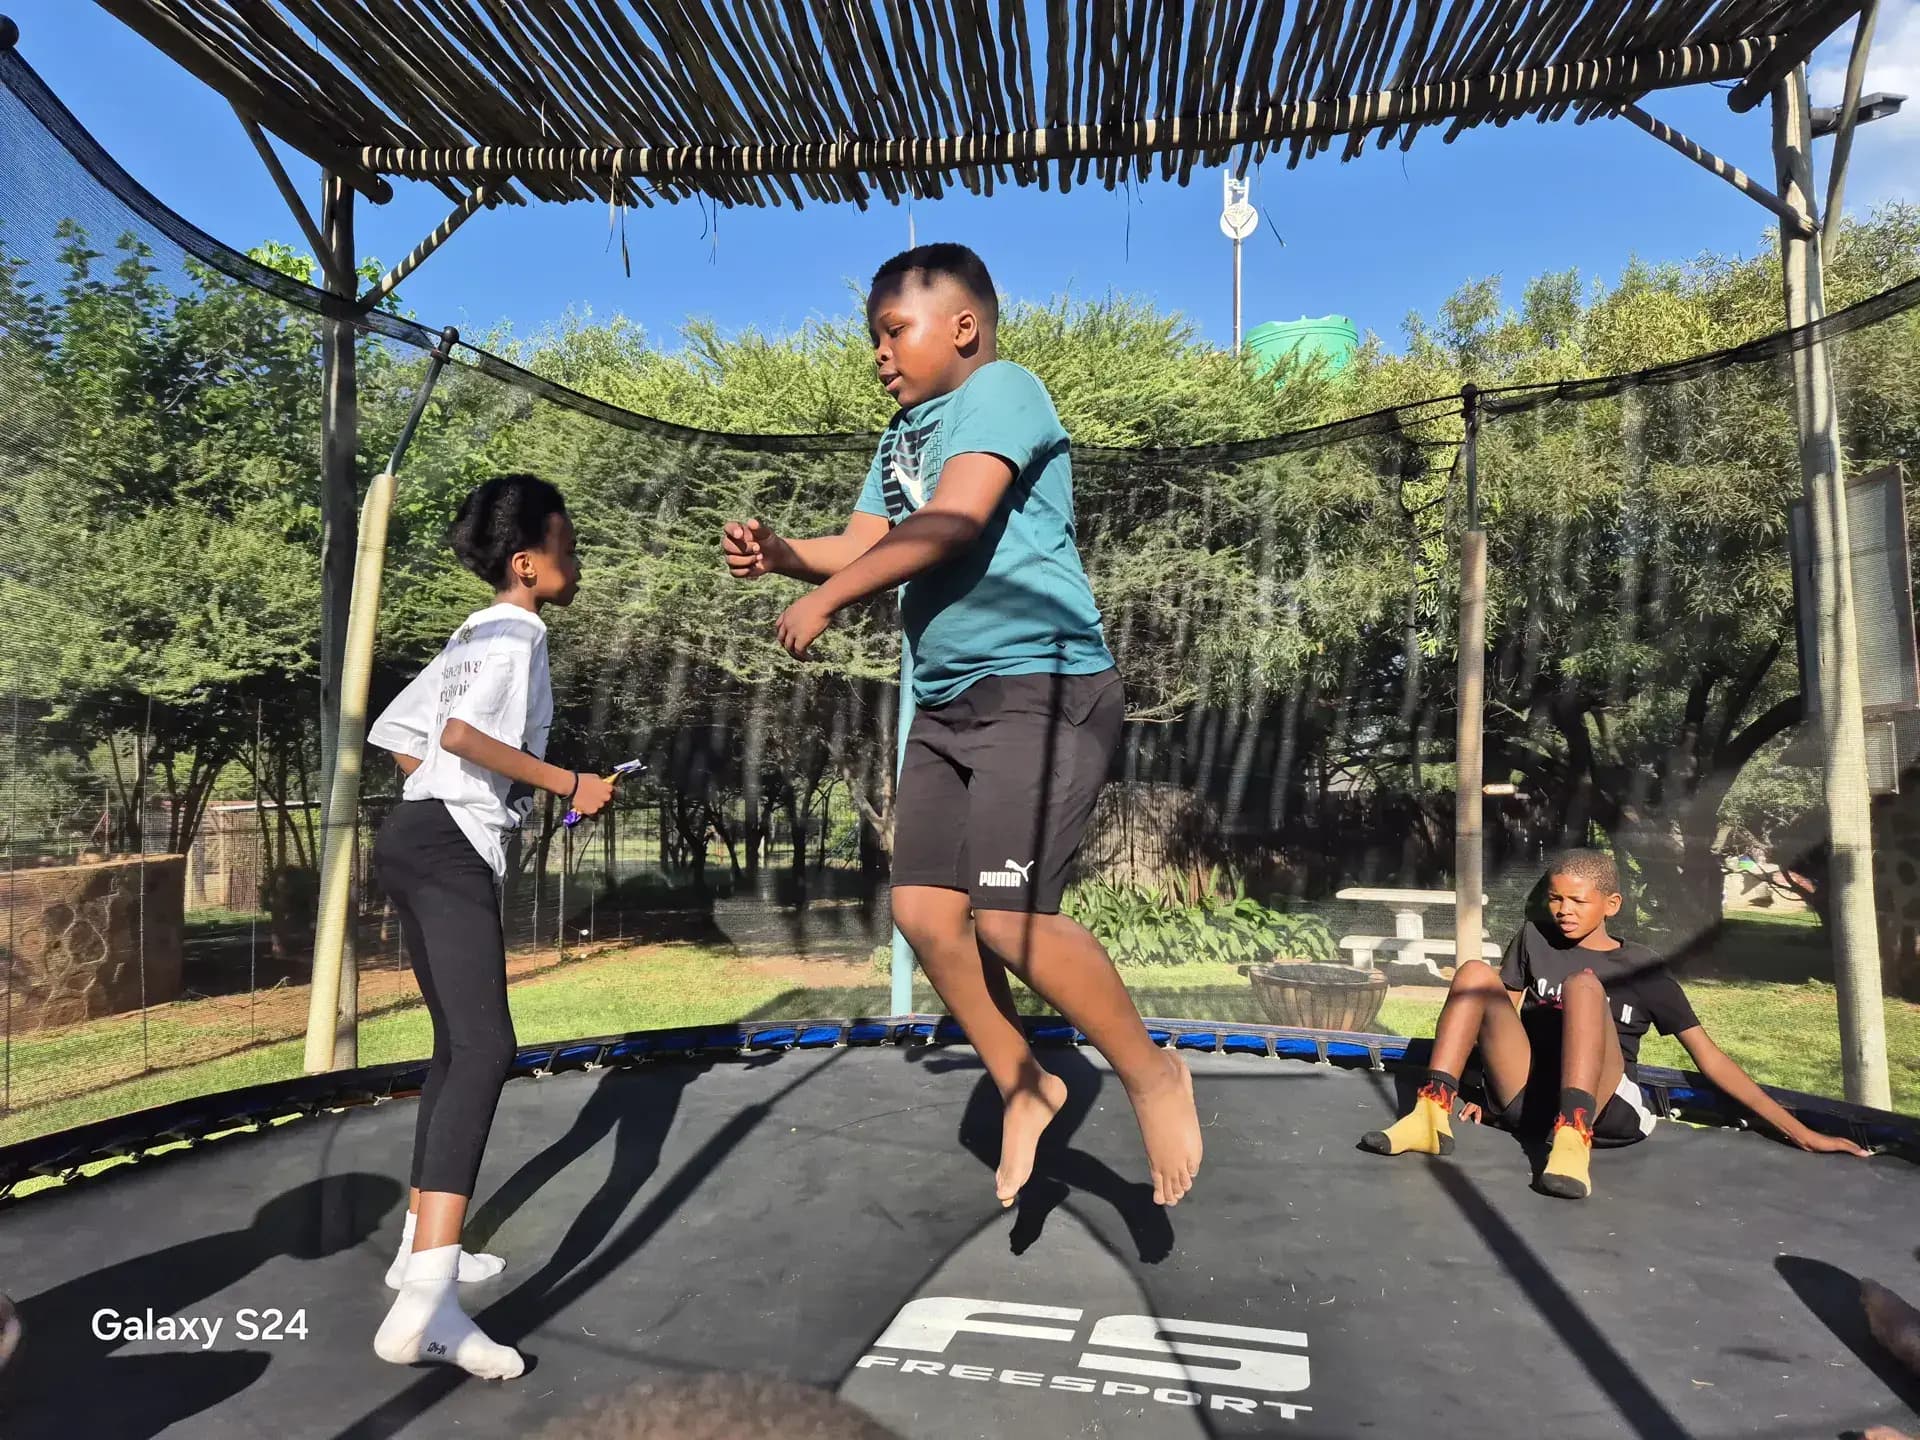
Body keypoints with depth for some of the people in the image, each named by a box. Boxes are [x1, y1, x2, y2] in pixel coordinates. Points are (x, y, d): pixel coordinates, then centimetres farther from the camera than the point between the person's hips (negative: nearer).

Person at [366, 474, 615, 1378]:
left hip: (418, 842, 11)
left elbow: (395, 733, 25)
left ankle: (423, 1246, 28)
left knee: (456, 1045, 17)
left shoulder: (471, 635, 22)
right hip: (451, 851, -11)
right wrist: (569, 785, -16)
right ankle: (424, 1302, -30)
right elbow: (462, 733, -23)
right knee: (485, 1046, -21)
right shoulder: (516, 631, -7)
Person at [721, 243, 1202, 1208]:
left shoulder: (1002, 389, -6)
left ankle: (1151, 1074, 7)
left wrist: (825, 600, -18)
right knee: (924, 910, 4)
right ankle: (1023, 1089, 22)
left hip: (1042, 684, -9)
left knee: (1010, 916, -16)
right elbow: (863, 548, 13)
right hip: (948, 703, 9)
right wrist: (783, 555, -7)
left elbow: (953, 521, -20)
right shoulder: (901, 434, 20)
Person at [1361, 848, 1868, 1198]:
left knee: (1582, 985, -26)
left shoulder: (1643, 968, 6)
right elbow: (1499, 1016, 18)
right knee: (1475, 972, -16)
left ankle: (1572, 1141, -43)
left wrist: (1800, 1132, 3)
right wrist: (1492, 1089, 11)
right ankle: (1432, 1115, -28)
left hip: (1606, 1109, -3)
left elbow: (1711, 1060, 7)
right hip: (1525, 1098, 3)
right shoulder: (1534, 939, 12)